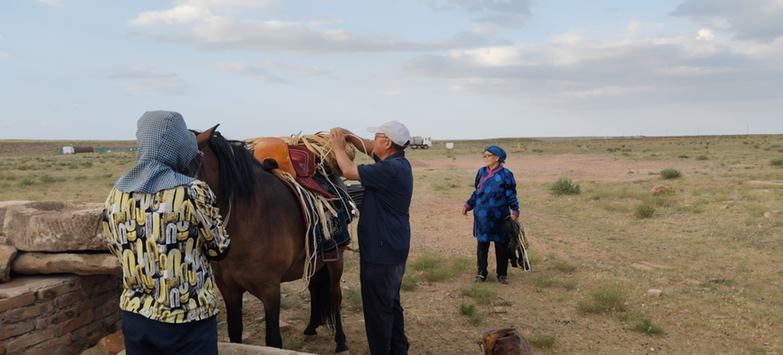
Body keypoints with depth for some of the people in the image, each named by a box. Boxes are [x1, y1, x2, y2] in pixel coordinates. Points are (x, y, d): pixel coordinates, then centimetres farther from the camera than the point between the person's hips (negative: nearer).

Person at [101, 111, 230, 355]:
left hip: (135, 316, 5)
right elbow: (220, 250, -7)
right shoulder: (193, 192, -18)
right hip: (188, 320, -5)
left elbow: (116, 249, 11)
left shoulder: (116, 193, -1)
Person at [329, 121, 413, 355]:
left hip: (381, 253, -10)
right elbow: (370, 150, 19)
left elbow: (349, 171, -20)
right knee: (391, 304, 21)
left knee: (378, 309, 3)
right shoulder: (398, 162, 5)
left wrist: (339, 146, -5)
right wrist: (350, 136, 4)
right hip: (394, 249, 10)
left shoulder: (390, 170, -24)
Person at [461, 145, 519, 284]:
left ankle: (502, 274, 20)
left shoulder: (505, 174, -6)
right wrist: (468, 205, 8)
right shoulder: (481, 172, 6)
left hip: (499, 216, -3)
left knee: (501, 245, 6)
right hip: (482, 216, 3)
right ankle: (481, 273, 18)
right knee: (482, 244, 7)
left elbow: (511, 195, -4)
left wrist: (515, 210, -15)